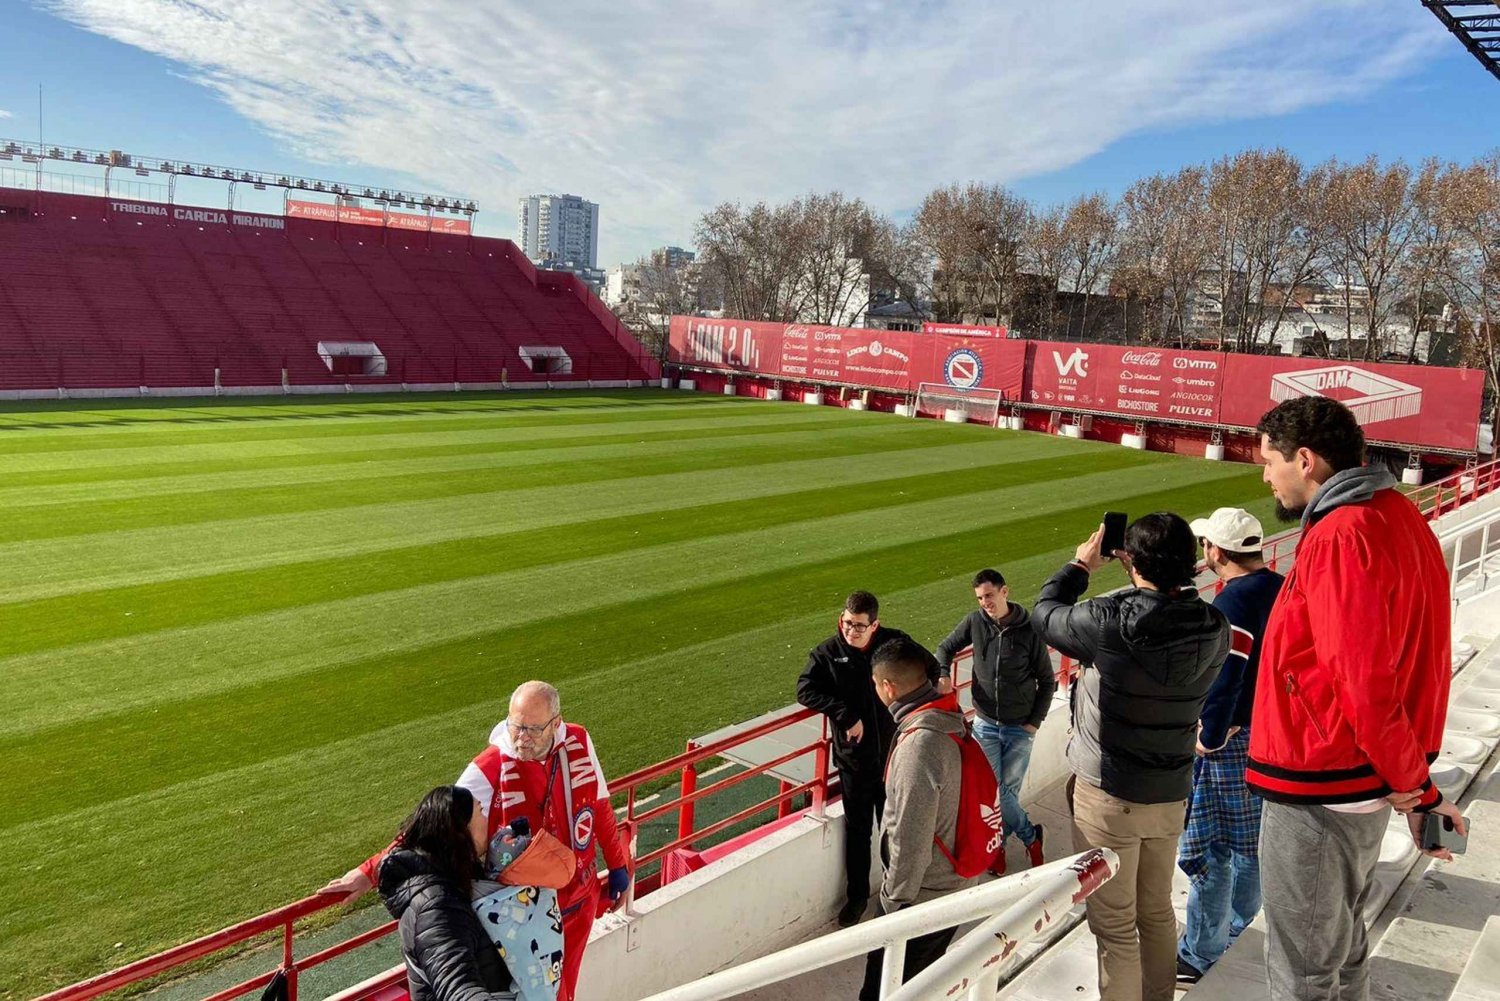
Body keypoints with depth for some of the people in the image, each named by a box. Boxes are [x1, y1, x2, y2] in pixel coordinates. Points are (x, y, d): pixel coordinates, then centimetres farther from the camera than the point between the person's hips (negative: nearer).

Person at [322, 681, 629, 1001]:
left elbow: (599, 807, 4)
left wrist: (618, 864, 10)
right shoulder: (489, 769, -21)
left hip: (581, 900, 4)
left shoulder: (579, 742, -10)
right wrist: (372, 870, -27)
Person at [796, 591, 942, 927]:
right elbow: (805, 689, -19)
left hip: (894, 752, 1)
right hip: (854, 758, -1)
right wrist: (846, 715, -24)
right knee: (857, 829, 10)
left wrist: (938, 677, -9)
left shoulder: (896, 643, -8)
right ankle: (857, 895, 28)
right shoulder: (827, 653, -11)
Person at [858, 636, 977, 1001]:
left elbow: (911, 837, -25)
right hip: (951, 879, 8)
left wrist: (897, 898, -11)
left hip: (926, 893, -8)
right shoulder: (946, 717, -1)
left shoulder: (919, 745, -30)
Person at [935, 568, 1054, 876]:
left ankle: (997, 842, 29)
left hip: (1020, 728, -2)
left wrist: (1035, 721, -5)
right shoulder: (975, 622, -6)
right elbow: (946, 648, 10)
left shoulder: (1029, 630, -12)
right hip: (985, 724, 2)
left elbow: (1046, 681, -2)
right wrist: (942, 674, -9)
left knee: (1009, 791, 5)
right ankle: (1030, 836, 24)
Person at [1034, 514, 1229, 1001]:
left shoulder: (1112, 621, -26)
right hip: (1171, 794, 6)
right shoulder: (1214, 628, -10)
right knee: (1157, 912, 23)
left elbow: (1046, 613, -10)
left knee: (1115, 925, 7)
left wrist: (1080, 566, 4)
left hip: (1109, 795, -6)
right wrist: (1152, 573, 6)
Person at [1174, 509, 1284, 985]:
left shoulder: (1231, 606, -24)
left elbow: (1222, 685, -27)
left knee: (1208, 853, 3)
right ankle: (1237, 933, 39)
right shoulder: (1282, 590, 3)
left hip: (1231, 743, -9)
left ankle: (1200, 958, 14)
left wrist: (1208, 739, -15)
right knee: (1252, 843, 22)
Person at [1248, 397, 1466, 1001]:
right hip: (1366, 784, 9)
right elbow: (1419, 659, 11)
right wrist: (1415, 778, 13)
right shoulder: (1399, 516, 7)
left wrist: (1414, 785, -11)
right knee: (1341, 943, 24)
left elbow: (1364, 683, -24)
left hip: (1317, 791, -9)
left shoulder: (1341, 536, -22)